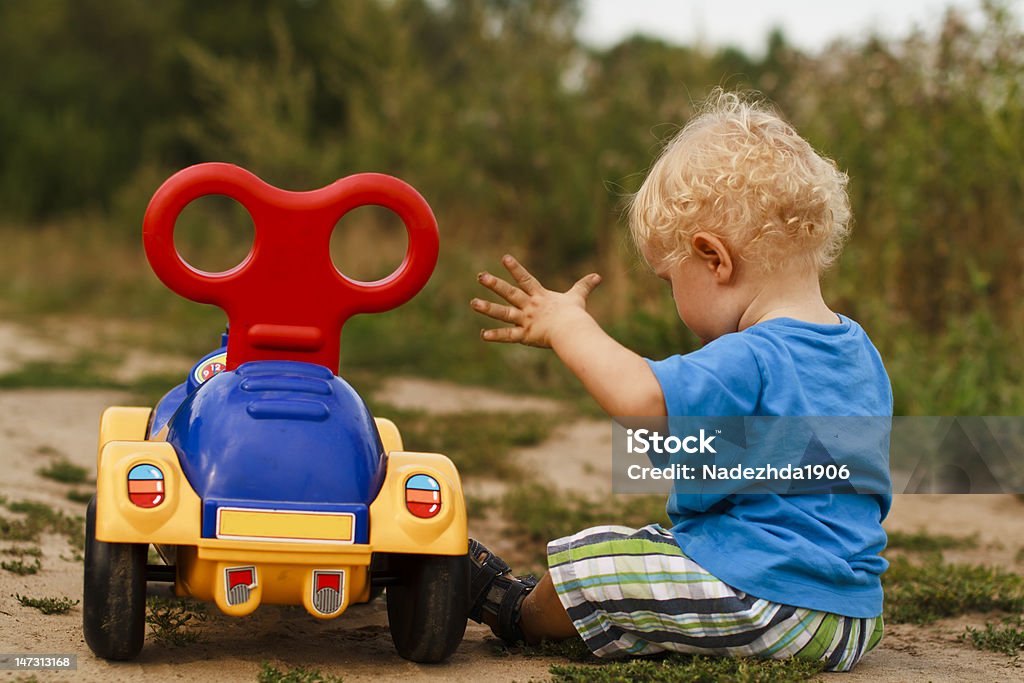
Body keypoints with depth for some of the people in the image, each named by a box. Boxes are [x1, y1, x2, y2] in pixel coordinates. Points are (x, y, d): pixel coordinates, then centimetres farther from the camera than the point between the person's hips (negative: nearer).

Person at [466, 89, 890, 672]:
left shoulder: (750, 362, -21)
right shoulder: (862, 354, 9)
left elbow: (638, 396, -34)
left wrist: (566, 324, -18)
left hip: (769, 609, -10)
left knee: (586, 562, 0)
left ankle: (521, 614, 27)